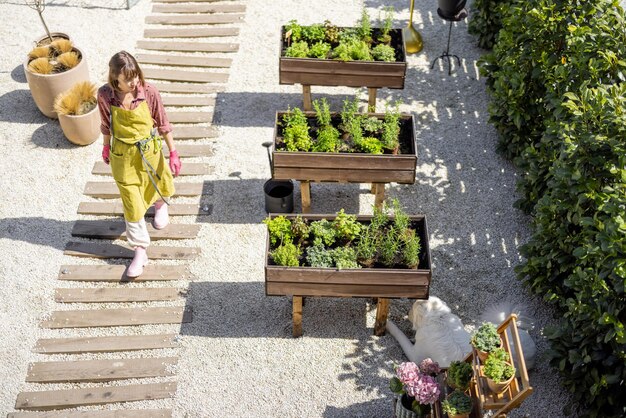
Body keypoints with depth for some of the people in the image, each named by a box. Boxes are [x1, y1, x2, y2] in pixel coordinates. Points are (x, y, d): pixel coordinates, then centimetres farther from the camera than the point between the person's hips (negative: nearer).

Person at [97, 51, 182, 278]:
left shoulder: (149, 92, -20)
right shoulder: (105, 95, -18)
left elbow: (162, 123, -8)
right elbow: (106, 123, 0)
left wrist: (173, 152, -5)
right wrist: (106, 147, 14)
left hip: (149, 149, 1)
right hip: (122, 154, 0)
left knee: (155, 184, 26)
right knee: (131, 203, 3)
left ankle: (160, 205, 64)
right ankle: (140, 251, 15)